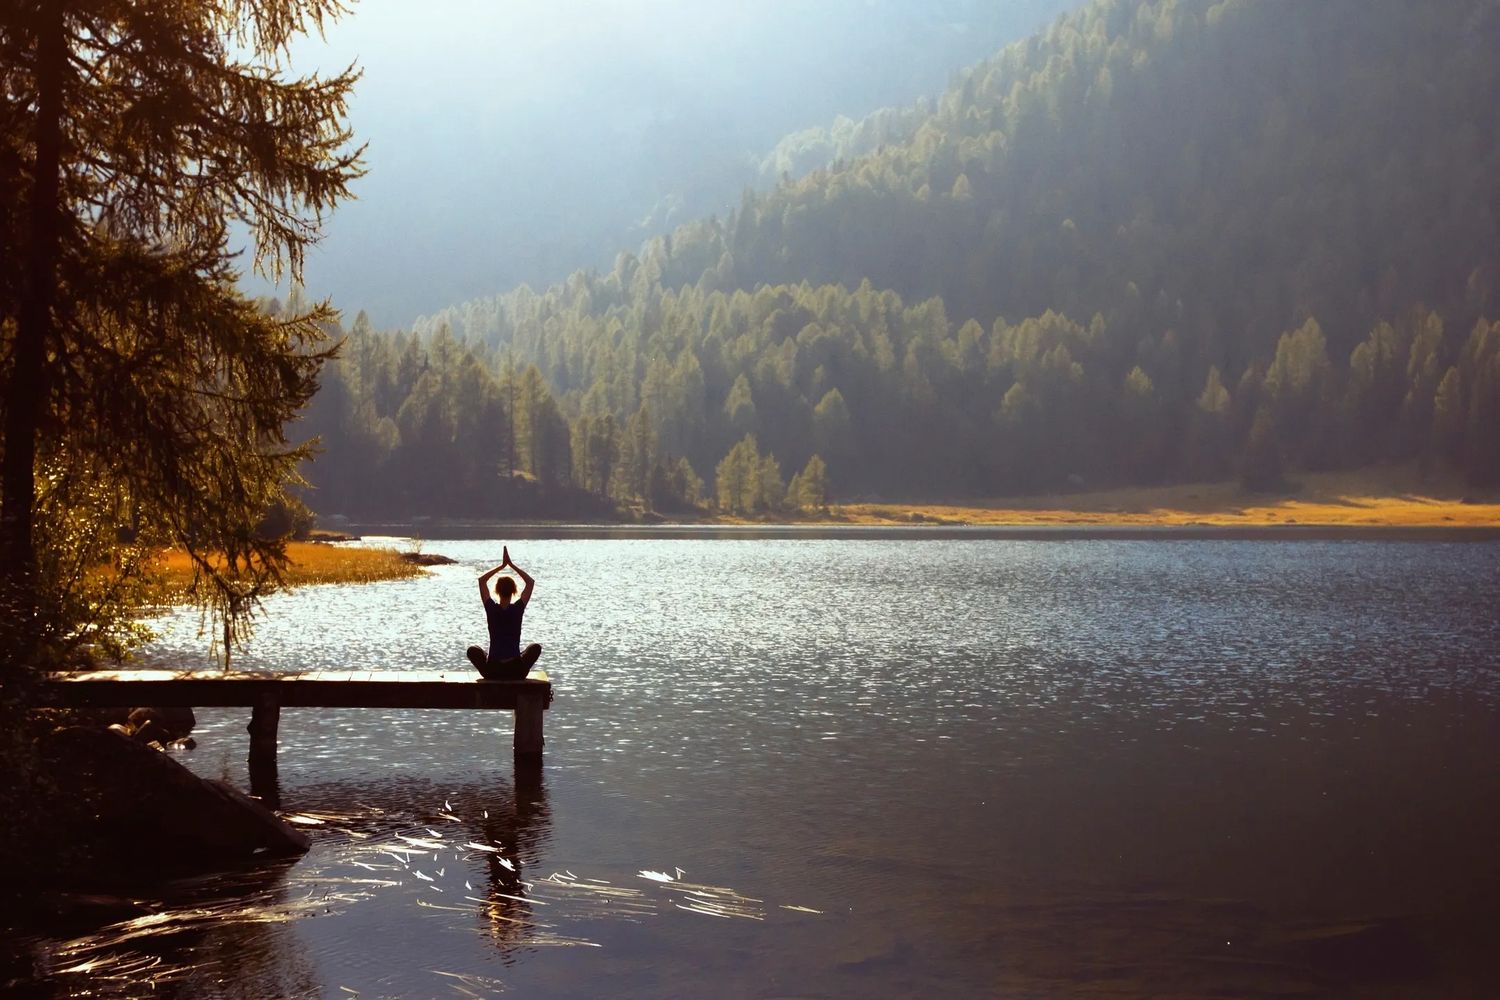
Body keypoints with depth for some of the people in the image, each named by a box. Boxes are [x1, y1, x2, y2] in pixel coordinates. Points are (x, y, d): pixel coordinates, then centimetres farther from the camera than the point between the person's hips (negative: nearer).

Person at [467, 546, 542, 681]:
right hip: (516, 672, 0)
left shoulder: (491, 609, -5)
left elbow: (481, 580, 7)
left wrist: (502, 565, 7)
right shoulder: (518, 609, -7)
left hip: (492, 671, 0)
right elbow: (531, 582, 5)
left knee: (472, 650, 29)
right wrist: (511, 565, 4)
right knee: (535, 648, 28)